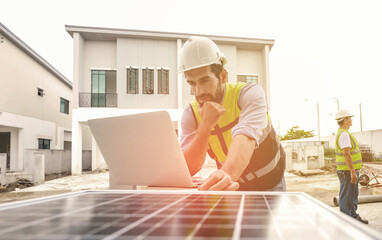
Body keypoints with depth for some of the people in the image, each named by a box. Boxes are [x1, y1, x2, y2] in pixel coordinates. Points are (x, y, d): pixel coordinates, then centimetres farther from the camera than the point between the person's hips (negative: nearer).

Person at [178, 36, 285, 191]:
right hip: (233, 185, 2)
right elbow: (187, 169, -20)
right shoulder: (191, 115, -13)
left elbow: (246, 138, -39)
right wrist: (206, 125, -32)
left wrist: (227, 173, -59)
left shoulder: (250, 93, -21)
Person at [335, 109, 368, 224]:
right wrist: (353, 172, -25)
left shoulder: (342, 133, 15)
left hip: (351, 170, 10)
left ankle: (354, 217, 31)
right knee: (346, 197, -2)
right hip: (348, 171, -10)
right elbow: (346, 154, -25)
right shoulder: (344, 134, -18)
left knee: (353, 196, 19)